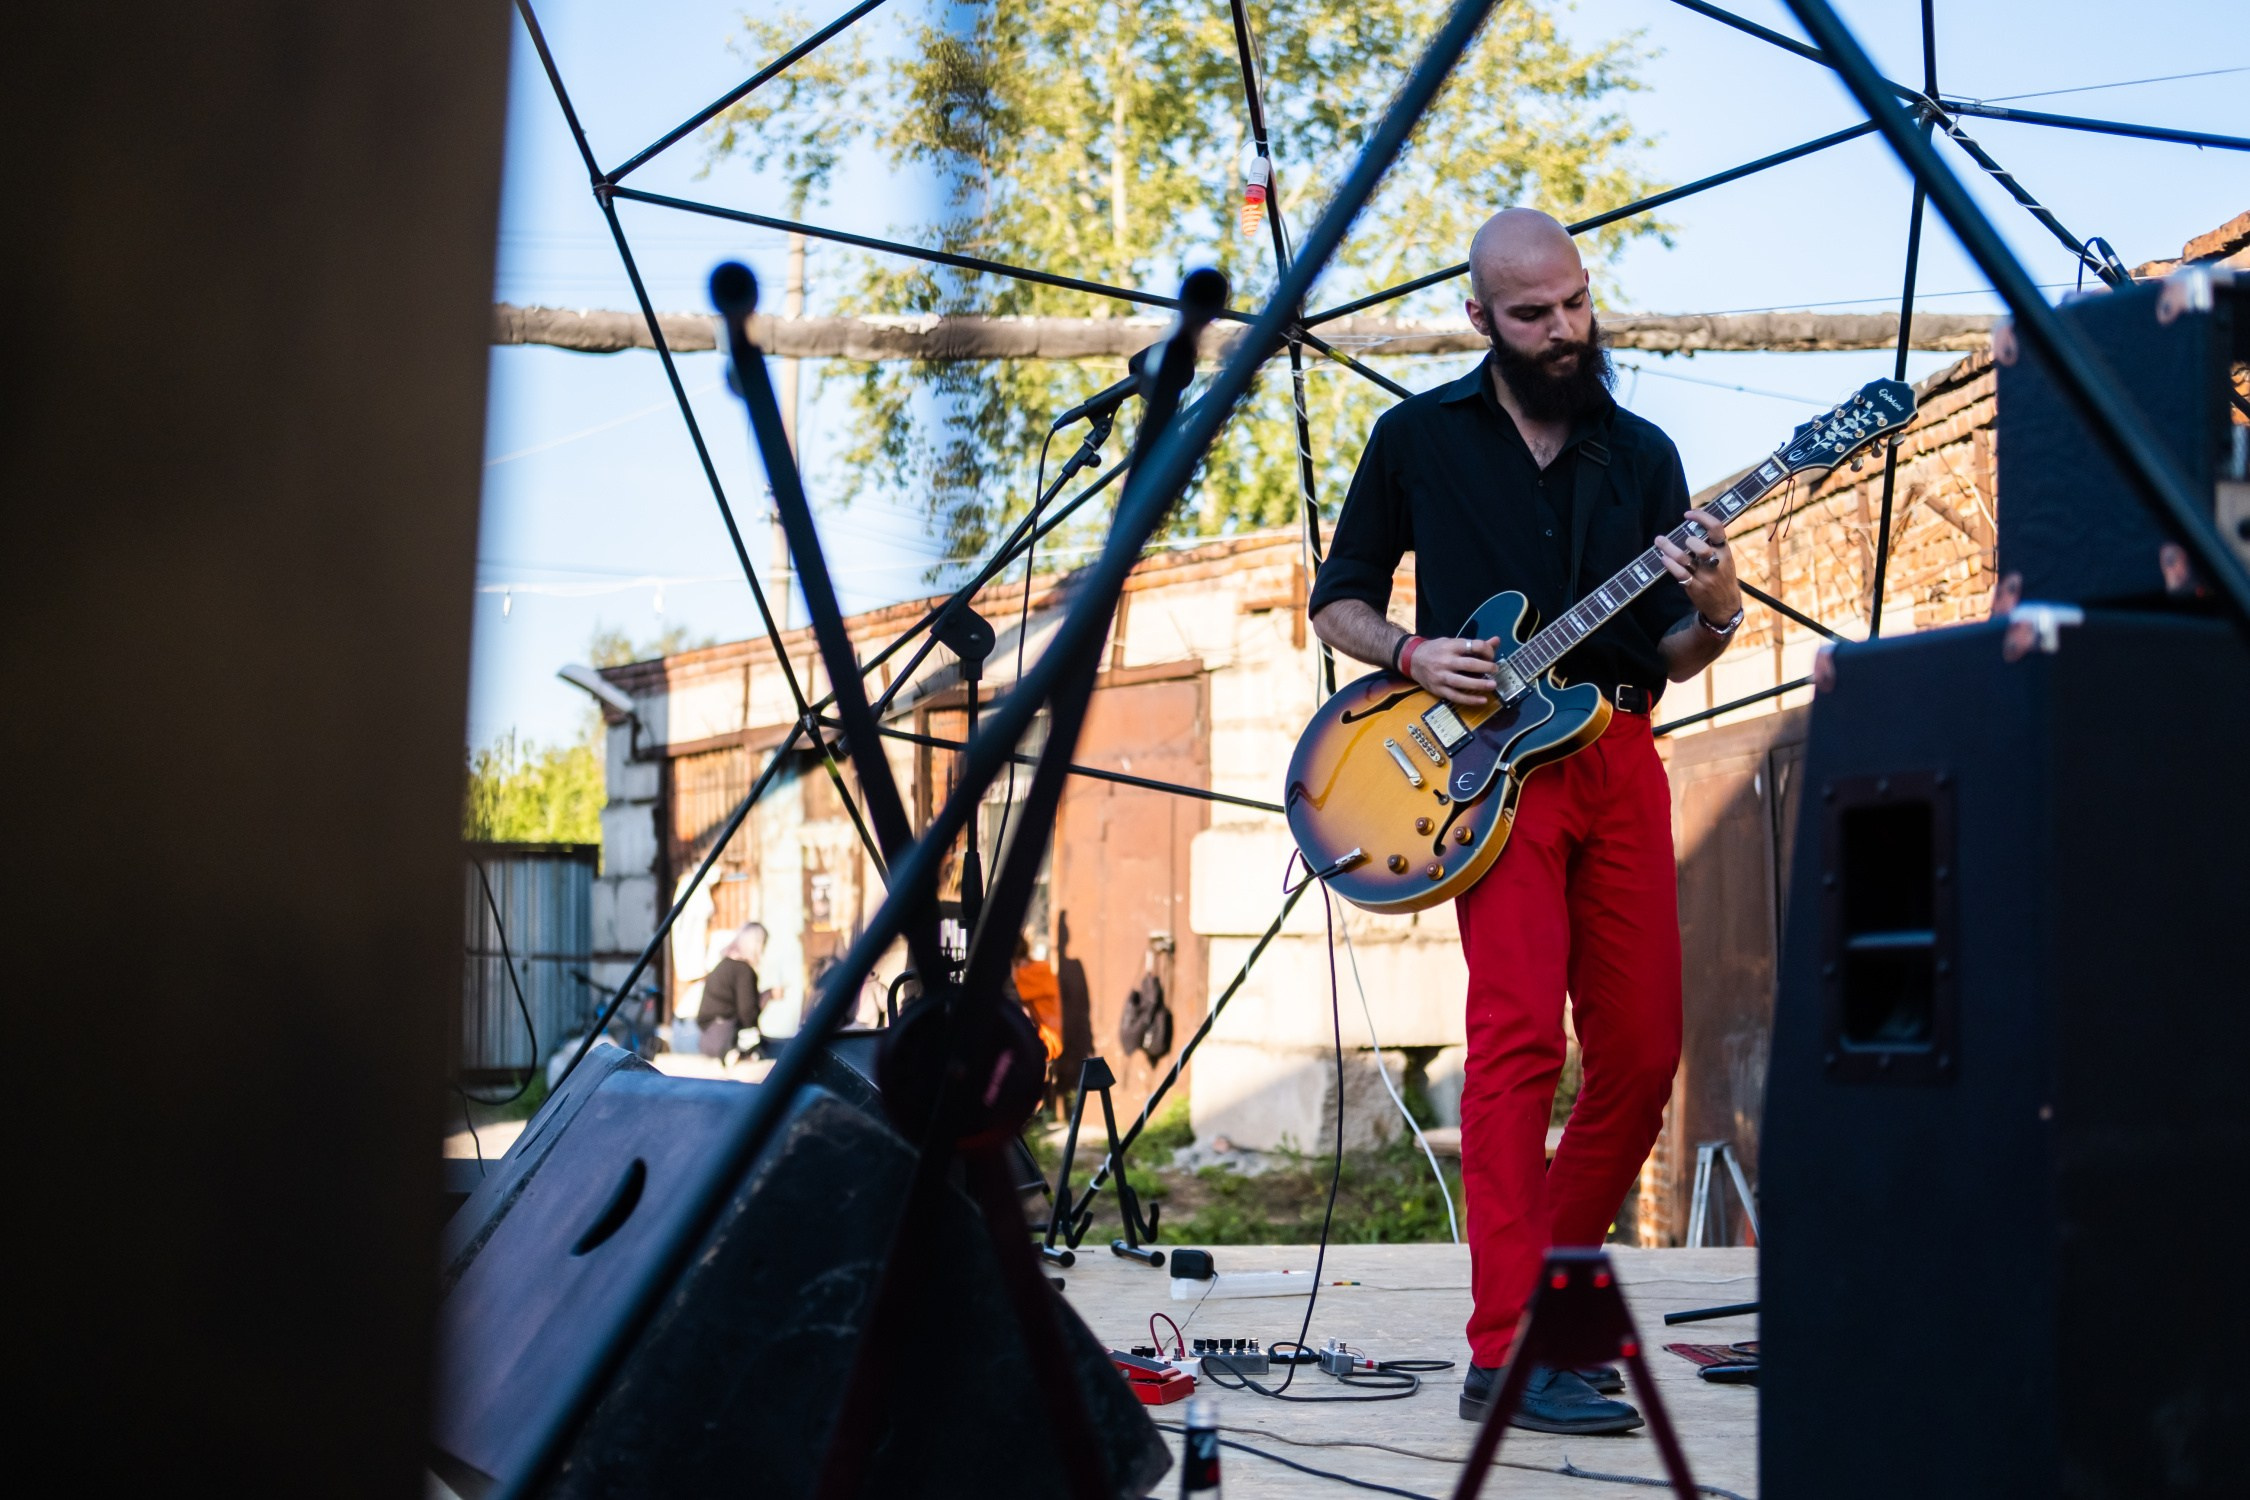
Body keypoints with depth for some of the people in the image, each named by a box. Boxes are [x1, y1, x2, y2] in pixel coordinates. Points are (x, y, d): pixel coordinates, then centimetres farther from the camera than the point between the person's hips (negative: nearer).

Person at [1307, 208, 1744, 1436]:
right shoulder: (1420, 436, 6)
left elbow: (1669, 661, 13)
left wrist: (1714, 617, -9)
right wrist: (1413, 654, -9)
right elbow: (1336, 600, 10)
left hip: (1619, 755, 4)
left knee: (1643, 1053, 3)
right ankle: (1507, 1358, -18)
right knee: (1520, 1034, -17)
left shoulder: (1640, 453, 13)